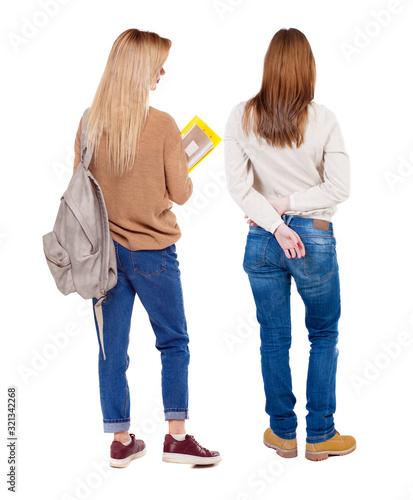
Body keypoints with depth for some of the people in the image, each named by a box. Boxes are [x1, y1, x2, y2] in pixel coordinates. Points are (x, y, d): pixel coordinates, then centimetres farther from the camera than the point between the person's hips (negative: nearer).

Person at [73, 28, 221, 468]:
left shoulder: (90, 122, -2)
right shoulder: (162, 125, -14)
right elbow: (180, 194, -8)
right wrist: (181, 167, 11)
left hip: (103, 249, 4)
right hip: (152, 252, -4)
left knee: (112, 349, 11)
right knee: (174, 342, 12)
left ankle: (120, 441, 20)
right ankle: (176, 436, 13)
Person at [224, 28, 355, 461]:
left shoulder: (242, 116, -5)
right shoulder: (322, 119, -9)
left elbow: (238, 185, -9)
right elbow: (340, 187, -11)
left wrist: (275, 223, -9)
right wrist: (291, 205, -7)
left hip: (262, 241, 2)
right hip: (314, 238, -2)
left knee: (273, 338, 14)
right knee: (324, 335, 15)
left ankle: (283, 433, 25)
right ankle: (320, 435, 20)